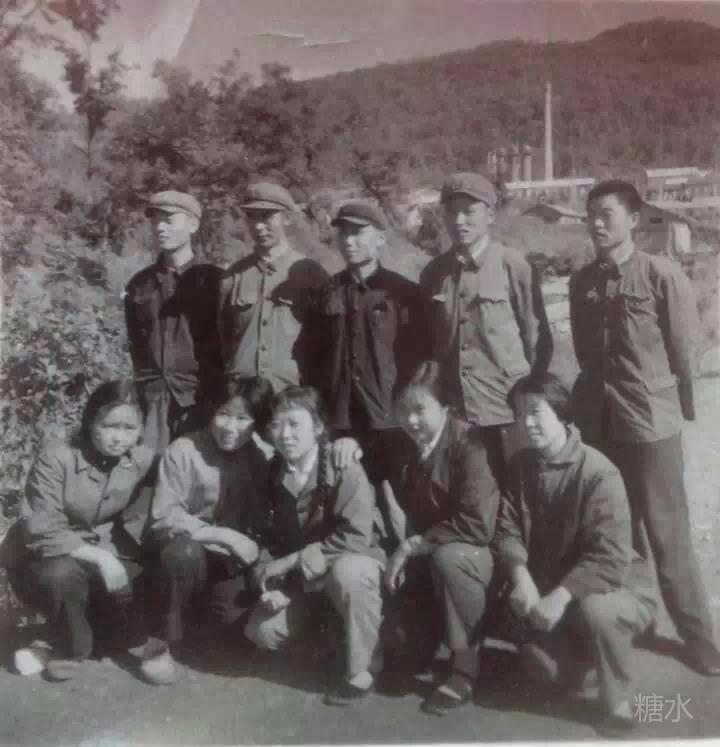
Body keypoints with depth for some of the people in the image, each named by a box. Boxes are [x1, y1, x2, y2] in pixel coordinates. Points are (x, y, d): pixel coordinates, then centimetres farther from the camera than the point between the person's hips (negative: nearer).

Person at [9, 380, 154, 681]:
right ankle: (70, 648, -5)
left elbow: (138, 527, -7)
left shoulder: (144, 461, -10)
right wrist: (97, 556, -32)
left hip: (110, 560, 4)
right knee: (61, 574, -36)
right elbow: (41, 532, -26)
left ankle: (95, 620, 15)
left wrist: (109, 559, -24)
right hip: (55, 562, -4)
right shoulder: (55, 460, -20)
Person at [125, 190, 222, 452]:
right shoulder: (139, 284, 13)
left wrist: (208, 394, -5)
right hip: (154, 400, 3)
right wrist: (148, 389, 10)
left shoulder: (212, 279, 2)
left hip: (200, 399, -3)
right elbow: (135, 344, 19)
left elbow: (224, 343, 1)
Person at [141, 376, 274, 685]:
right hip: (180, 550, -5)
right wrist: (225, 535, -27)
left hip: (227, 559, 5)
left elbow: (262, 523, -3)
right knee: (186, 551, -36)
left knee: (237, 613, -15)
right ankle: (159, 641, -15)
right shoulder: (183, 451, -18)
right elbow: (165, 518, -23)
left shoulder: (259, 458, -4)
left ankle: (201, 600, 21)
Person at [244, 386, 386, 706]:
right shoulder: (272, 475, -5)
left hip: (353, 559, -5)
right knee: (262, 632, -13)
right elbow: (268, 536, 2)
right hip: (298, 573, 5)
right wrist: (271, 582, -15)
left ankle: (361, 668, -17)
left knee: (345, 573, -39)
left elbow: (355, 538, -29)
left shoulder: (345, 470, -22)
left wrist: (292, 561, -27)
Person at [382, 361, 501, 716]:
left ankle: (466, 666, -19)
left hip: (477, 556, -6)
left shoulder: (468, 448, -20)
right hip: (426, 563, 7)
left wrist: (411, 546, -27)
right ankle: (422, 643, 13)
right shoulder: (404, 451, 1)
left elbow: (477, 524, -30)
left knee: (446, 557, -37)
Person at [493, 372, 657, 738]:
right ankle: (579, 661, 15)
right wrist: (520, 576, -25)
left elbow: (610, 557, -27)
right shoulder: (520, 466, -1)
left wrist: (561, 597, -35)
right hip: (548, 586, 6)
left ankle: (618, 702, -7)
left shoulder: (597, 472, -21)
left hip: (615, 587, -6)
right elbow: (507, 530, -6)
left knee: (594, 609, -36)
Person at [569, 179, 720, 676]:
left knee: (668, 536, 4)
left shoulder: (663, 276, -8)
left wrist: (679, 410, 5)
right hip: (596, 422, 4)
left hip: (653, 424, -4)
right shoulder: (582, 282, 5)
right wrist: (599, 397, 14)